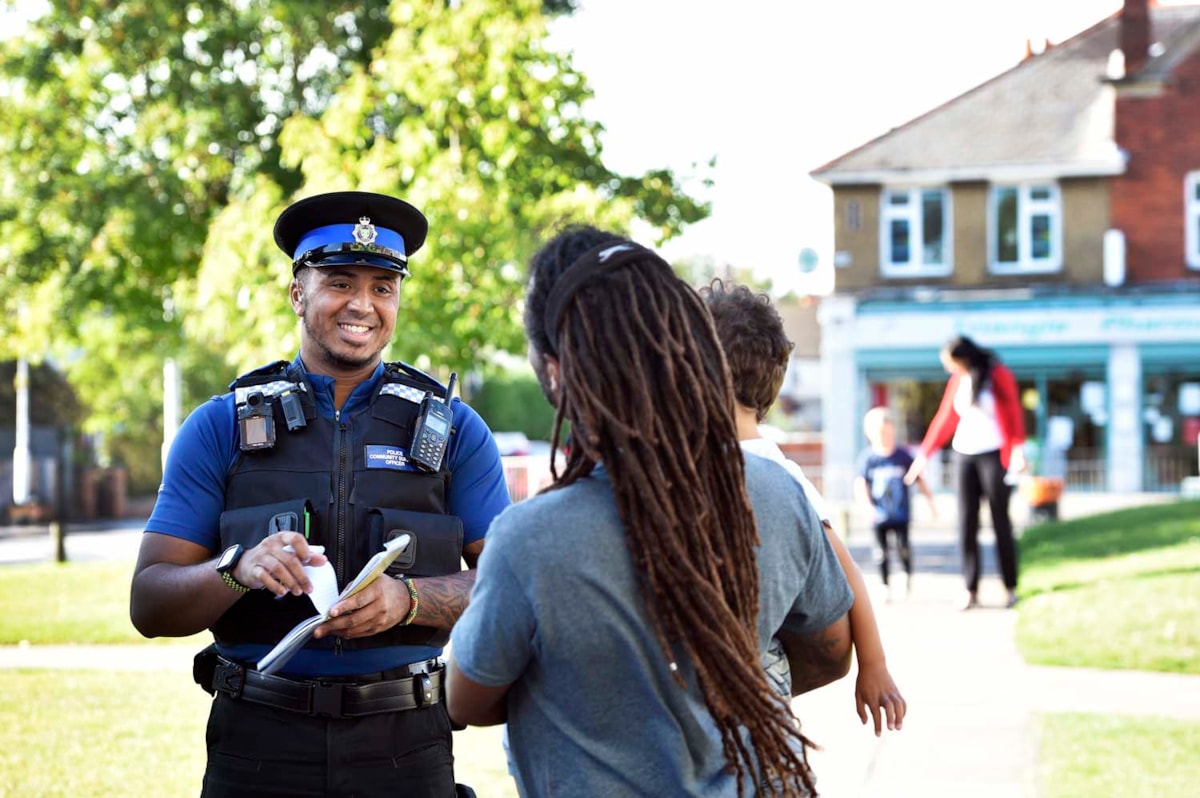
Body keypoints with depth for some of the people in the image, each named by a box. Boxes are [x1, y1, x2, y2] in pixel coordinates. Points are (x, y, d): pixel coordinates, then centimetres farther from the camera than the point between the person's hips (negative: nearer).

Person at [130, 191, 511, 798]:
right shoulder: (220, 428, 3)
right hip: (257, 743, 0)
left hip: (404, 748, 1)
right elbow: (149, 606, -3)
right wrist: (239, 567, -23)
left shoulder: (454, 430, 4)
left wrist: (407, 599, -20)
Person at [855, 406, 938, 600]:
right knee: (881, 551, 4)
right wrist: (866, 502, -26)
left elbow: (919, 478, 7)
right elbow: (860, 483, -10)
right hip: (879, 515, 0)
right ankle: (885, 586, 16)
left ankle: (908, 576, 17)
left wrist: (930, 500, 8)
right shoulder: (868, 458, -4)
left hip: (900, 513, 0)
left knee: (903, 547, -9)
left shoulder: (903, 456, 0)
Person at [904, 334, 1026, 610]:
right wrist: (924, 454, 17)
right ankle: (971, 591, 0)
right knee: (966, 524, -1)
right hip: (964, 454, 5)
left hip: (993, 454, -5)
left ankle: (1010, 588, 6)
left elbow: (1013, 415, -11)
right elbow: (944, 419, 16)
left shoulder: (998, 376, -5)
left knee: (1000, 522, -1)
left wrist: (1017, 452, -23)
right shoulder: (957, 381, 11)